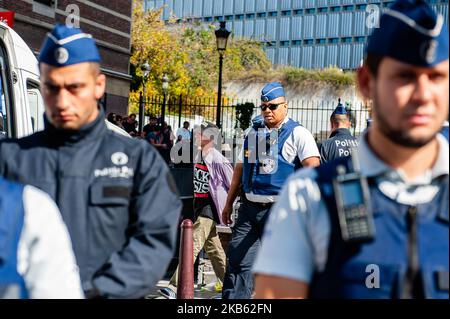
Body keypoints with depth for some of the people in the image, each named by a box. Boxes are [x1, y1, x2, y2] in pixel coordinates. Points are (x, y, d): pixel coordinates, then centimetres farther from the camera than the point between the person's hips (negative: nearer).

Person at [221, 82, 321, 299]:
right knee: (237, 260, 1)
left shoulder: (297, 133, -2)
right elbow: (240, 168, 21)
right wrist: (229, 203, 20)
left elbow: (312, 167, -14)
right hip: (249, 207, 5)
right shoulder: (253, 132, 15)